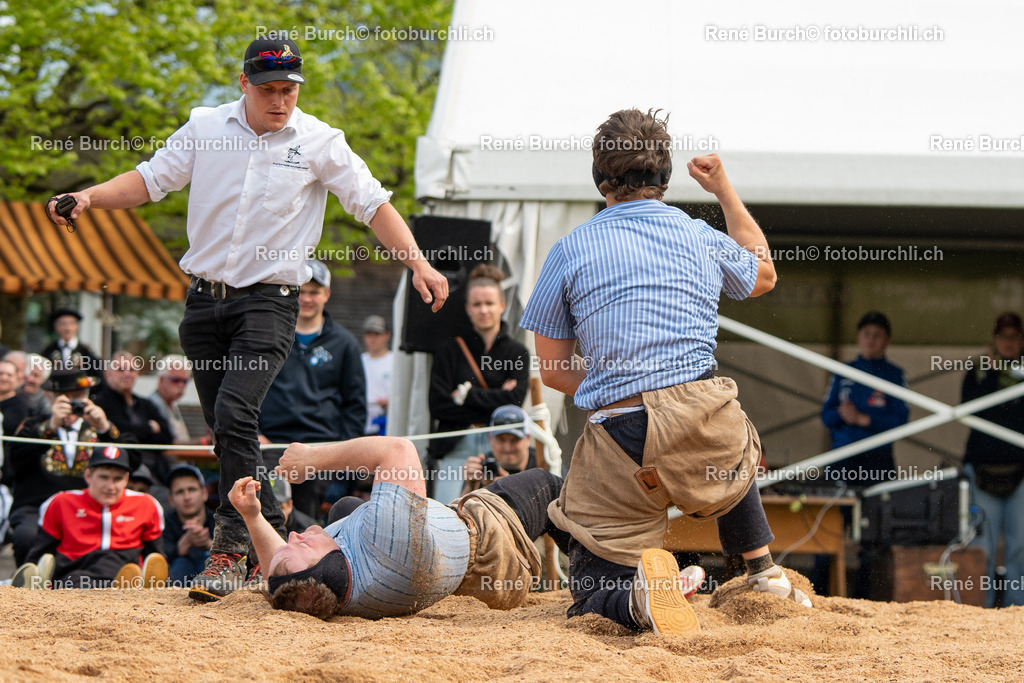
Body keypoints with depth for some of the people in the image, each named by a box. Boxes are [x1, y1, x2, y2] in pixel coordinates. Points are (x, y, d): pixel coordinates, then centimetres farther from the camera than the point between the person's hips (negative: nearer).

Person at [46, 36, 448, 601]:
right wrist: (89, 198, -10)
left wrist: (417, 263, -13)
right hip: (204, 299, 4)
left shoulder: (319, 142, -1)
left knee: (234, 414, -21)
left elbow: (372, 204, -2)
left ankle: (232, 548, -20)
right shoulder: (206, 128, 5)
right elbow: (150, 180, 7)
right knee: (225, 428, 7)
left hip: (269, 302, -4)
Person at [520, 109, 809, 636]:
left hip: (618, 436, -3)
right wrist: (724, 192, 44)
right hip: (705, 426, 3)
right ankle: (762, 572, 30)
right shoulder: (702, 239, 13)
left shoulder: (569, 251, 6)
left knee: (593, 593, 5)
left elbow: (553, 371, 8)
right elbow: (763, 275, 37)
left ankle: (637, 591, -28)